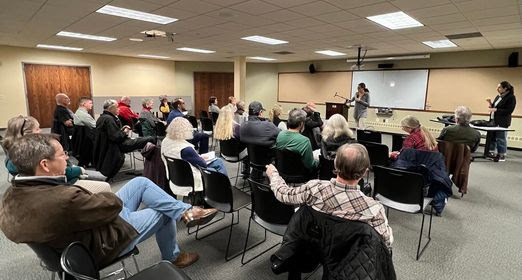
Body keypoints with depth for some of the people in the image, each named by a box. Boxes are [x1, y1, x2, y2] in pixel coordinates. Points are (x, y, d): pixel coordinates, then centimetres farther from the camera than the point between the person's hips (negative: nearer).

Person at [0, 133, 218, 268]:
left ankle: (186, 211, 10)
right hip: (103, 243, -8)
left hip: (84, 227, 8)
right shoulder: (62, 200, -40)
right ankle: (172, 258, 38)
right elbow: (114, 203, -26)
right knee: (162, 214, 12)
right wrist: (103, 196, -5)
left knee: (141, 183, 6)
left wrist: (89, 199, -8)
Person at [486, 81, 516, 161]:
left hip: (502, 122, -8)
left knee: (501, 139, -2)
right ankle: (491, 153, 21)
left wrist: (496, 109, -23)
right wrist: (490, 104, 3)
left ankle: (502, 156, 8)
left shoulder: (511, 98, -10)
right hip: (493, 121, 8)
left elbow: (509, 111, -17)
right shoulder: (498, 96, 12)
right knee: (491, 137, 11)